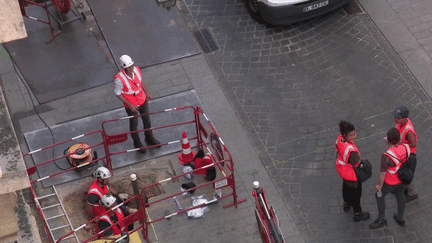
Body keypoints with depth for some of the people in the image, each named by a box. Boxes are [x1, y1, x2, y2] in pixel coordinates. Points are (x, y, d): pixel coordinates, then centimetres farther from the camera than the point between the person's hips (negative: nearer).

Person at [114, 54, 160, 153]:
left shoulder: (136, 69, -16)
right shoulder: (119, 79, -32)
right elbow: (118, 93, -19)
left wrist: (146, 92, 9)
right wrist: (129, 105, -20)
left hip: (142, 100, 5)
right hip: (131, 105, -5)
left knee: (147, 119, 24)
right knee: (134, 123, 18)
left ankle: (149, 137, 50)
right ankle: (137, 142, 43)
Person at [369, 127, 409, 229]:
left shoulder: (386, 156, -37)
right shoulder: (406, 147, -20)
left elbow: (383, 172, -25)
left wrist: (380, 186, -7)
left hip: (390, 182, -5)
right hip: (402, 179, 5)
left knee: (379, 196, 20)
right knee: (400, 196, 27)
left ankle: (381, 219, 34)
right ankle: (400, 219, 48)